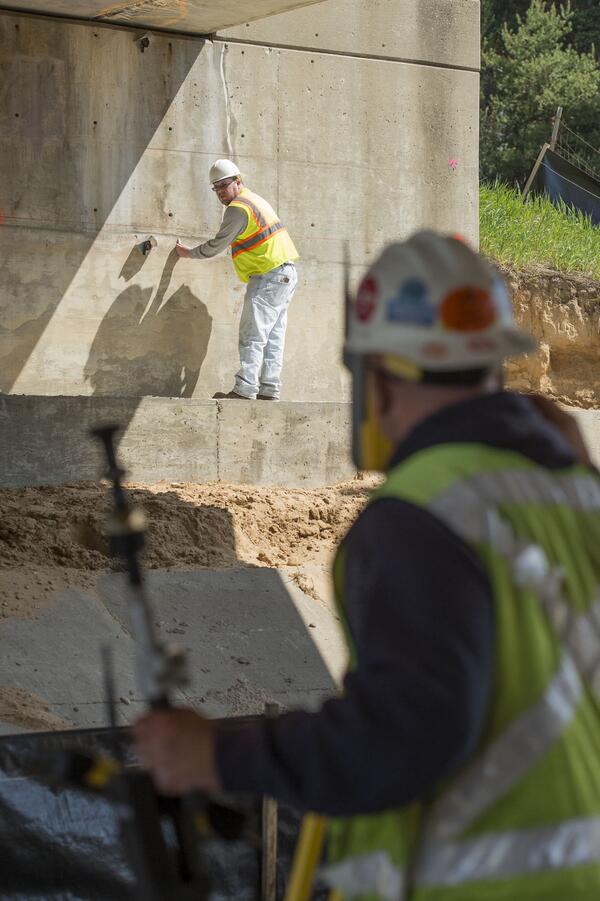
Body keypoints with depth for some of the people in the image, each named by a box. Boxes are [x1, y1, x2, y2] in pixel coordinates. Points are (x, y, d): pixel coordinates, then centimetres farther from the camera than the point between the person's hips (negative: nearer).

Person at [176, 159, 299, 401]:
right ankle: (269, 390, 7)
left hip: (269, 277, -10)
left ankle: (245, 389, -14)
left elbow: (217, 245, -7)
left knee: (252, 335, -11)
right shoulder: (255, 200, 19)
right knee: (273, 336, 8)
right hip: (287, 274, 10)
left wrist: (189, 253, 7)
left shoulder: (238, 208, -11)